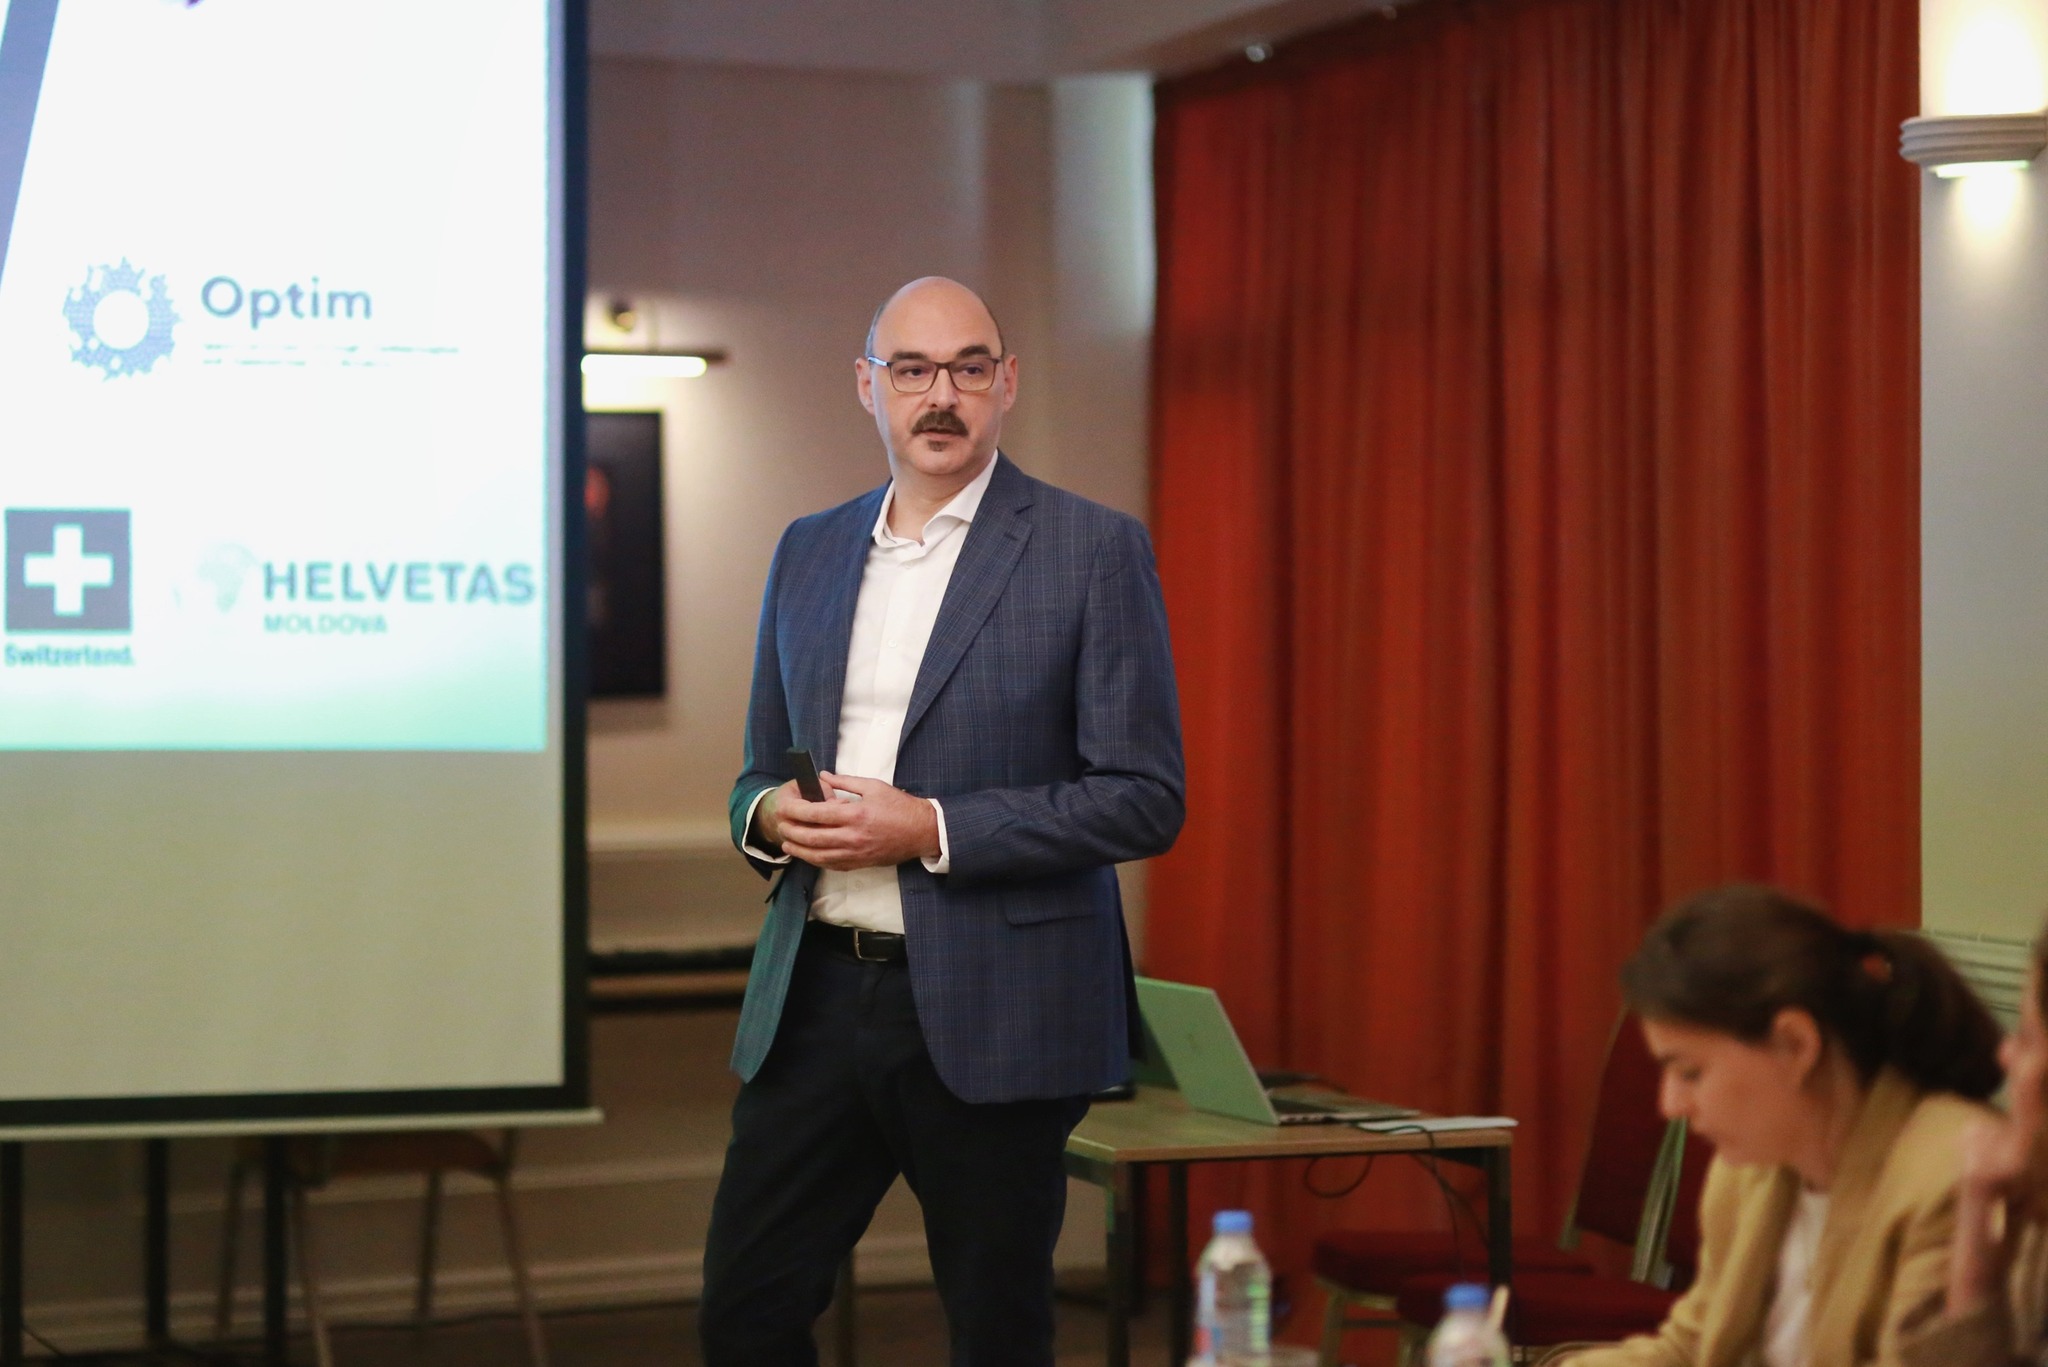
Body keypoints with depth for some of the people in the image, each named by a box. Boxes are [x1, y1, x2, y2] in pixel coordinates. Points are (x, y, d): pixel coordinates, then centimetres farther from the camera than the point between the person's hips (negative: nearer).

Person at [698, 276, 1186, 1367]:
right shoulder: (809, 551, 13)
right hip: (816, 995, 5)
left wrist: (931, 828, -17)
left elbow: (1145, 799, -9)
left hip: (988, 1016, -4)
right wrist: (770, 812, -4)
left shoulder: (1093, 551, -4)